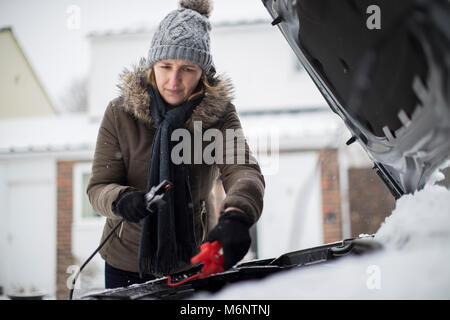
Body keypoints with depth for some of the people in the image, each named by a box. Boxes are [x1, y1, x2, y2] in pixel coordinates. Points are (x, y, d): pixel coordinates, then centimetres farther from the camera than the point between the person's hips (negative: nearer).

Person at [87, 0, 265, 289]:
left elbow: (244, 171, -28)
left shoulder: (218, 112, -12)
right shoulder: (120, 113, -10)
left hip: (193, 262, 0)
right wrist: (121, 200, -36)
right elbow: (99, 186, -10)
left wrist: (236, 216, -51)